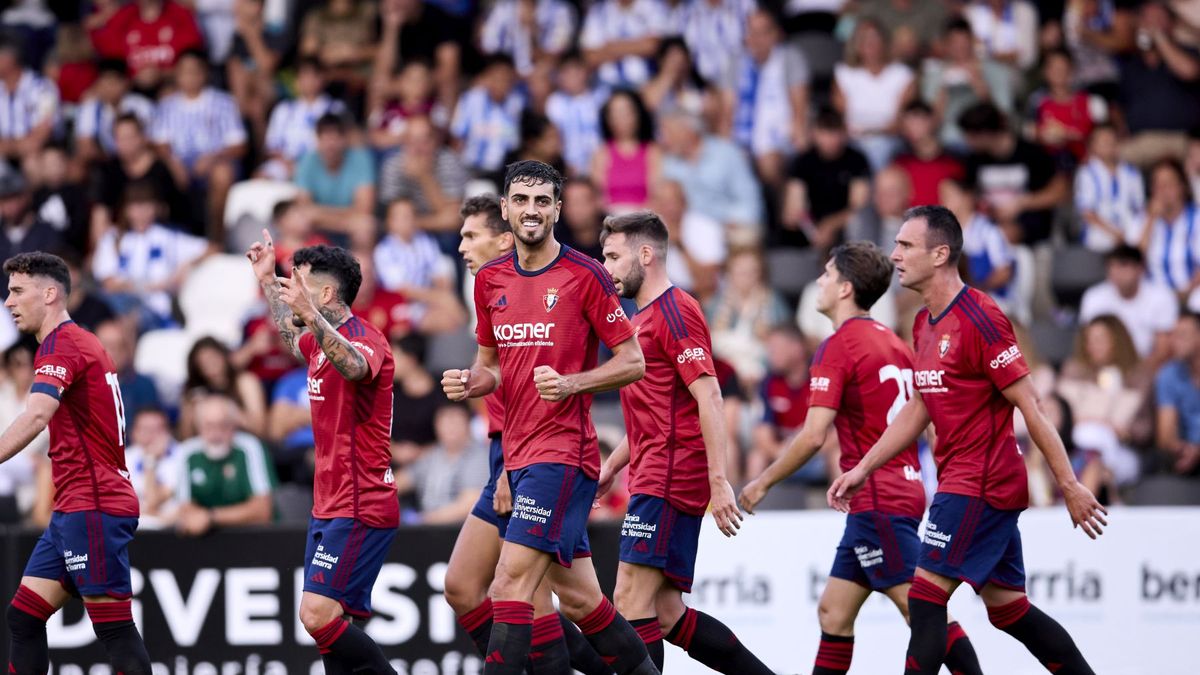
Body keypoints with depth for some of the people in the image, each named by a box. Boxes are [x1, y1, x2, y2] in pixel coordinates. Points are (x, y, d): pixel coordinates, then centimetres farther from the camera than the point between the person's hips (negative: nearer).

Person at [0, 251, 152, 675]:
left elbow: (37, 415, -29)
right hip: (76, 511, 10)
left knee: (115, 631, -9)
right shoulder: (82, 342, 19)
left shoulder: (62, 343, -12)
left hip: (92, 508, -10)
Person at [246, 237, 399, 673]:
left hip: (358, 509, -10)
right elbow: (293, 339, 40)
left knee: (318, 614, -18)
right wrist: (267, 280, 42)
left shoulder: (364, 339, -15)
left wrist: (309, 313, -52)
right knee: (326, 622, 6)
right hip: (329, 507, 10)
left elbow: (353, 367, -42)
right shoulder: (323, 341, 14)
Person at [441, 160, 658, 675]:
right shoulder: (490, 280, 11)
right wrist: (469, 383, -1)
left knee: (511, 584, -15)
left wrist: (571, 384, -20)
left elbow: (633, 362, -5)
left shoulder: (584, 275, -7)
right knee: (579, 598, 11)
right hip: (518, 454, 7)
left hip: (564, 450, -7)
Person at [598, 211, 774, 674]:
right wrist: (610, 468, 26)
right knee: (667, 615, 7)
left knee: (632, 598, -12)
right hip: (653, 478, 10)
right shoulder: (644, 318, 21)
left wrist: (719, 480, -22)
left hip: (670, 479, -10)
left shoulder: (674, 311, -9)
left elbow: (708, 398, -17)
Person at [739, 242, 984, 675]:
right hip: (902, 490, 9)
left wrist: (763, 482, -6)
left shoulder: (838, 347, -11)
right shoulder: (892, 343, 15)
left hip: (877, 501, -9)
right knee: (833, 612, 11)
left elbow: (813, 436, -18)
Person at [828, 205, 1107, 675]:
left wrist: (1069, 485, -17)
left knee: (925, 597, -10)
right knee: (1009, 609, 11)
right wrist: (863, 468, 19)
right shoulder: (925, 324, 12)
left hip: (979, 485, -9)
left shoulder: (978, 319, -16)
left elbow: (1030, 406, -16)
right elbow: (918, 408, 23)